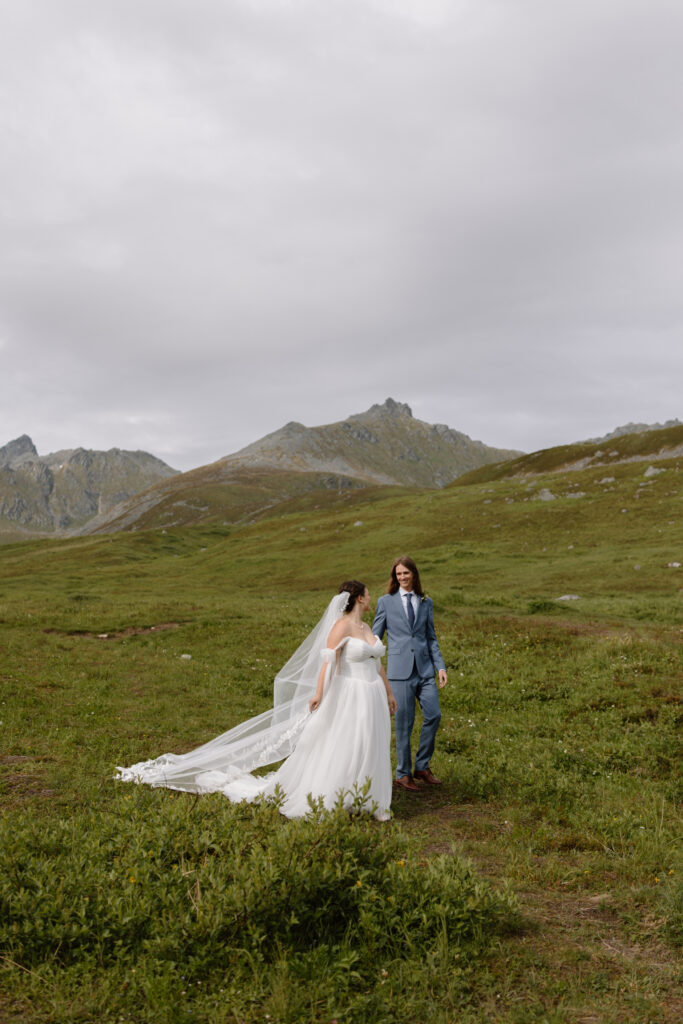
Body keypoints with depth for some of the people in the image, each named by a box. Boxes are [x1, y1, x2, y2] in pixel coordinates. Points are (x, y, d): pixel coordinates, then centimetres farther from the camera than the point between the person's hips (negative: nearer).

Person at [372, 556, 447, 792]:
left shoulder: (426, 602, 12)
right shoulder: (386, 601, 3)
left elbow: (431, 638, 14)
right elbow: (375, 637, 6)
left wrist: (440, 666, 6)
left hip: (424, 668, 3)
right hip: (400, 670, -3)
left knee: (434, 715, -5)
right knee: (404, 723, -1)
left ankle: (422, 766, 14)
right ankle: (403, 775, 13)